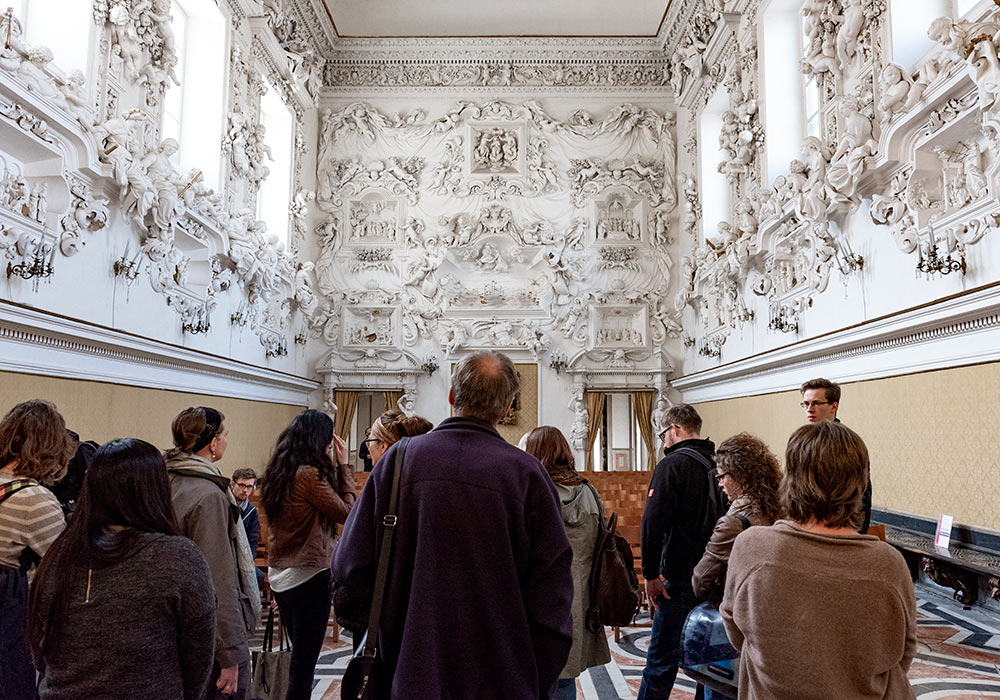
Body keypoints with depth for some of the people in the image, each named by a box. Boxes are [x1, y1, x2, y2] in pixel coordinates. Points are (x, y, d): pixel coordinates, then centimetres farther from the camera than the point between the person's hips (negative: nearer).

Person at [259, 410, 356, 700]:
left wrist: (334, 467, 8)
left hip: (279, 576, 9)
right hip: (309, 576, -9)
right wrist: (344, 465, -7)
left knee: (298, 655, 22)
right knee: (303, 665, 2)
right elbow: (346, 512, -13)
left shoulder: (278, 471, 7)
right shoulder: (309, 473, -20)